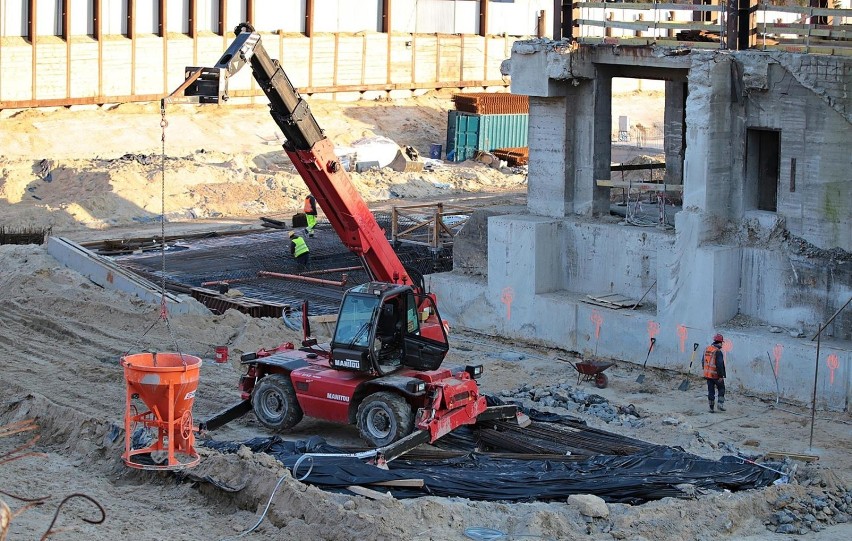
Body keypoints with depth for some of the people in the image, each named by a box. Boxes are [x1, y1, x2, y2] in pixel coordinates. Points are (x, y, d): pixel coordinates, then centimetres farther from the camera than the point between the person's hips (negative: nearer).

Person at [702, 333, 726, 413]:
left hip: (708, 374, 6)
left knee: (711, 391, 10)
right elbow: (719, 365, -21)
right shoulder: (718, 352, -18)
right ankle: (720, 403, -1)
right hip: (716, 375, -6)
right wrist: (721, 376, -17)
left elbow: (703, 362, 15)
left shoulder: (707, 349, 6)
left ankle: (711, 408, 12)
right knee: (721, 389, 13)